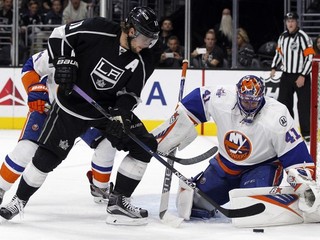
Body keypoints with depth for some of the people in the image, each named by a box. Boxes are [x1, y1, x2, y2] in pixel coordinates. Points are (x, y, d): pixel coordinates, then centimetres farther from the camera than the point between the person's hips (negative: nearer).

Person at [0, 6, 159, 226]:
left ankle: (118, 201, 2)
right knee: (48, 156, -5)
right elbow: (60, 35, -11)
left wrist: (120, 115, -24)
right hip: (72, 103, -4)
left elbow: (130, 93, -8)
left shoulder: (143, 62, -12)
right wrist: (64, 61, -22)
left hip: (110, 107, 4)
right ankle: (20, 200, 16)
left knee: (145, 147, -7)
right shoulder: (98, 30, -22)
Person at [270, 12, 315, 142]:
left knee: (303, 105, -6)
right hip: (286, 76, 6)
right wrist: (274, 67, 12)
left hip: (301, 76, -6)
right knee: (283, 102, 9)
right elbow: (279, 52, 23)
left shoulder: (303, 37, -15)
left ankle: (306, 133, -3)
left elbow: (310, 57, -17)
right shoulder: (283, 37, 6)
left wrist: (303, 76, -19)